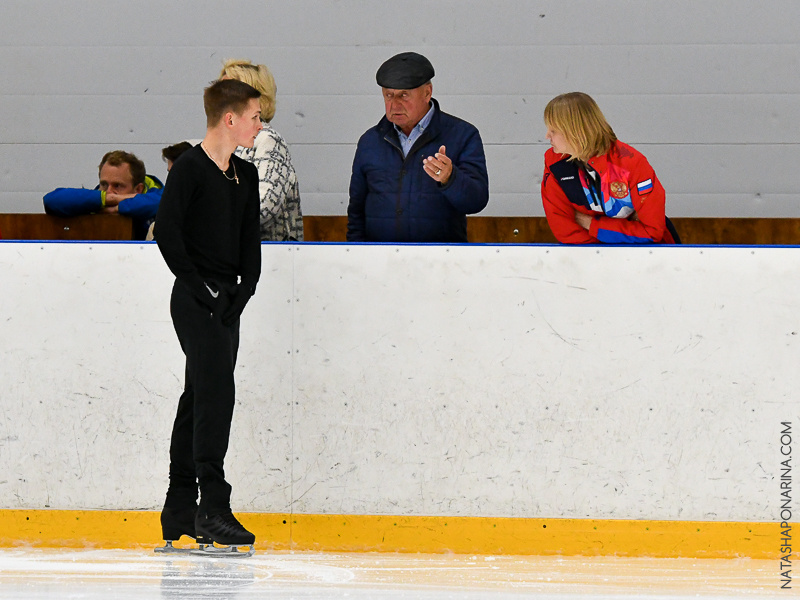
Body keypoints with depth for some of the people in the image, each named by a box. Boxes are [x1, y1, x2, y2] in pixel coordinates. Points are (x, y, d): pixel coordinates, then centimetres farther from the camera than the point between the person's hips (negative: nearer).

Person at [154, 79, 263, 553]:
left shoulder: (246, 176, 15)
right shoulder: (190, 169, -10)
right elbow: (166, 232, -15)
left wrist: (244, 290, 1)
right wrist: (199, 286, -16)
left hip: (227, 301, 8)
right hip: (196, 300, -8)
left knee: (199, 398, 11)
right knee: (216, 394, -17)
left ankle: (179, 513, 16)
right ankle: (213, 509, -21)